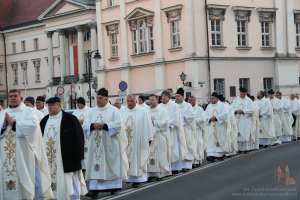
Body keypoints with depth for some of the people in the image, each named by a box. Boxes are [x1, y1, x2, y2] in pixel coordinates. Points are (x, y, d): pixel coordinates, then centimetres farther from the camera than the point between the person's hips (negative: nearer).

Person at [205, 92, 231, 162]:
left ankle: (222, 154, 17)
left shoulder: (222, 105, -1)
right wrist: (210, 118, -13)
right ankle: (212, 155, -6)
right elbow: (206, 115, 7)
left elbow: (225, 114, -11)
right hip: (211, 127, 3)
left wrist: (216, 118, -17)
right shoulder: (209, 106, 12)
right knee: (211, 140, -5)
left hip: (220, 126, -3)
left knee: (221, 140, 1)